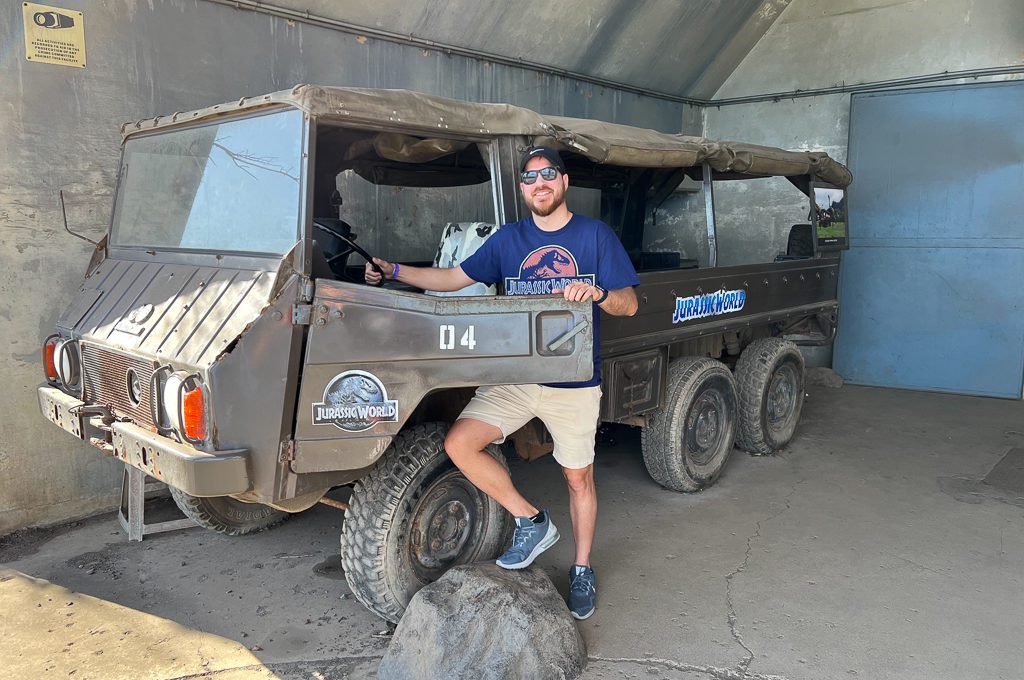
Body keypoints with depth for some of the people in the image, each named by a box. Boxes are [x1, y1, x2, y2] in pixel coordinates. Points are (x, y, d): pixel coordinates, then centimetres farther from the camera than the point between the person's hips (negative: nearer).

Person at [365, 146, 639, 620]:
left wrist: (597, 293, -24)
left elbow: (628, 304, -3)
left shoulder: (596, 235, 0)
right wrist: (395, 272, 1)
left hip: (575, 381, -2)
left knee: (578, 477, 9)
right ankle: (530, 521, 4)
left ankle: (582, 570, 32)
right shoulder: (508, 239, 9)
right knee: (459, 444, -14)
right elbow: (454, 278, 10)